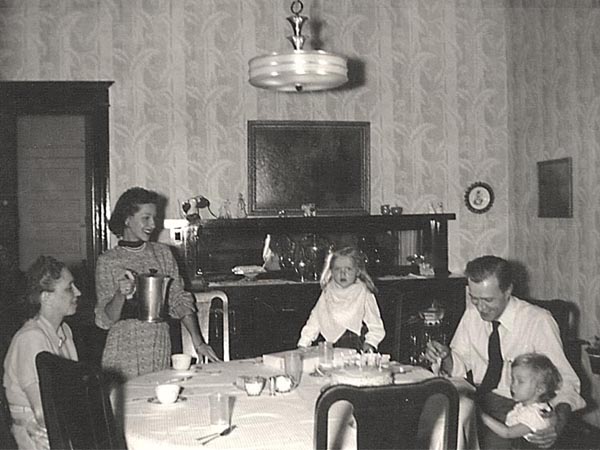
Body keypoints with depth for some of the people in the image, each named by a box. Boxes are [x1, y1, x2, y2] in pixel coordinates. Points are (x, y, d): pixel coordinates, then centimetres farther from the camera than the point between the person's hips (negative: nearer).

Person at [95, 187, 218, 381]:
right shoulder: (108, 261, -1)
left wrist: (198, 341, -2)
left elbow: (180, 301, 7)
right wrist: (120, 295, -21)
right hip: (123, 352, -2)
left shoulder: (162, 253, 7)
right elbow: (105, 320, -2)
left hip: (159, 349, 2)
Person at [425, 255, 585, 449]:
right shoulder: (473, 312, 2)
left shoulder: (538, 321, -12)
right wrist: (445, 356, -13)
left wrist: (559, 420, -32)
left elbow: (564, 379, -13)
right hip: (474, 398, 4)